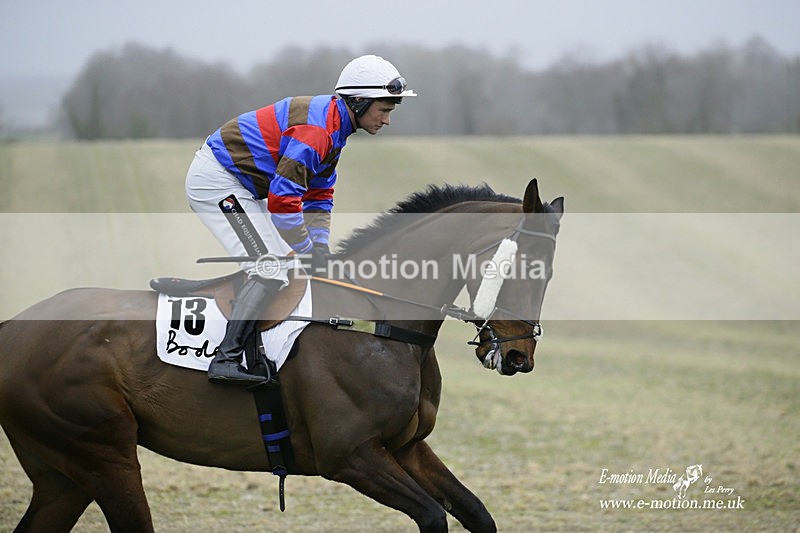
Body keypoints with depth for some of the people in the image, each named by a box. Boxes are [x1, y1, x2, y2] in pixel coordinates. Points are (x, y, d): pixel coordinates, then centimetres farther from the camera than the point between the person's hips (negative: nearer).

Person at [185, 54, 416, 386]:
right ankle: (226, 359, -21)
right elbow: (283, 198, -27)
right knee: (270, 270, -18)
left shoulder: (334, 127, 10)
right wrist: (311, 251, -17)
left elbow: (318, 197, 16)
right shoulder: (316, 127, -24)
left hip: (239, 187, 11)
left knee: (280, 265, 16)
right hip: (215, 180, -11)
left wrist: (320, 247, 5)